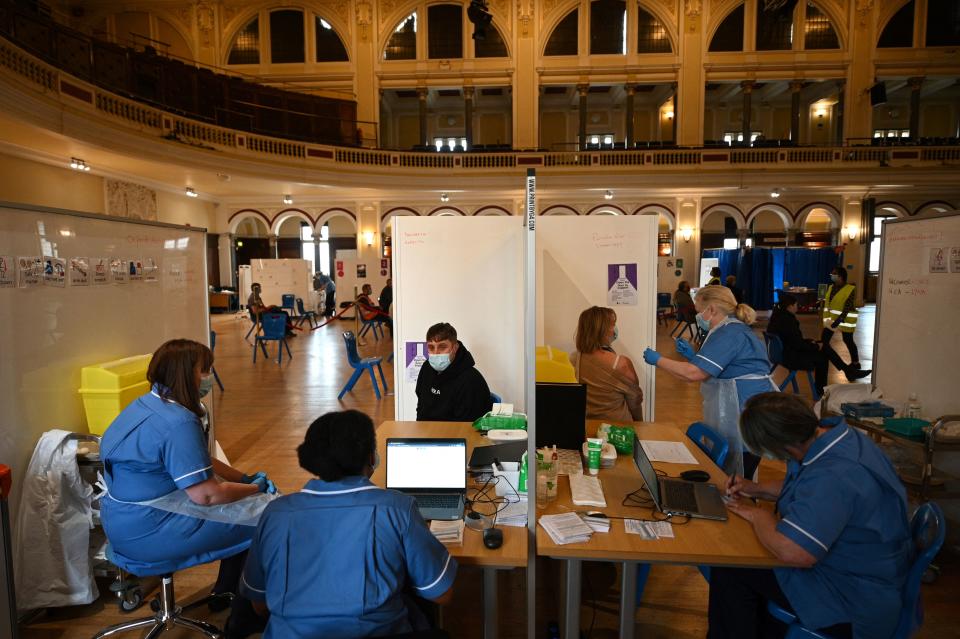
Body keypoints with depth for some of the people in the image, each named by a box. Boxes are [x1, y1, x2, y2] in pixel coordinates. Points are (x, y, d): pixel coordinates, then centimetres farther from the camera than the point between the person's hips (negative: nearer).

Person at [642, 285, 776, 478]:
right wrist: (692, 356, 9)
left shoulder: (728, 333, -17)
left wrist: (658, 360, -14)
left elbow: (694, 373, -25)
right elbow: (707, 370, 22)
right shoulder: (733, 329, 17)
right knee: (734, 476, 16)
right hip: (741, 411, 11)